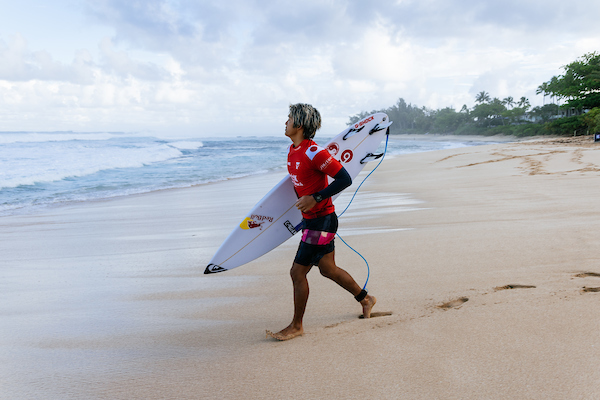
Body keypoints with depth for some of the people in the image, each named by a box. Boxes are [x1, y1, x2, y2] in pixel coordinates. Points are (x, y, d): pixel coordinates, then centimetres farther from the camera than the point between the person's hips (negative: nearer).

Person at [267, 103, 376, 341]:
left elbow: (345, 179, -22)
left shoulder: (313, 152, -21)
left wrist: (315, 199, -27)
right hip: (311, 219, 9)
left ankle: (296, 326, 13)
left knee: (298, 272, -3)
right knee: (328, 269, 19)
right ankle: (365, 299, 38)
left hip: (321, 221, -9)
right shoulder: (293, 150, 8)